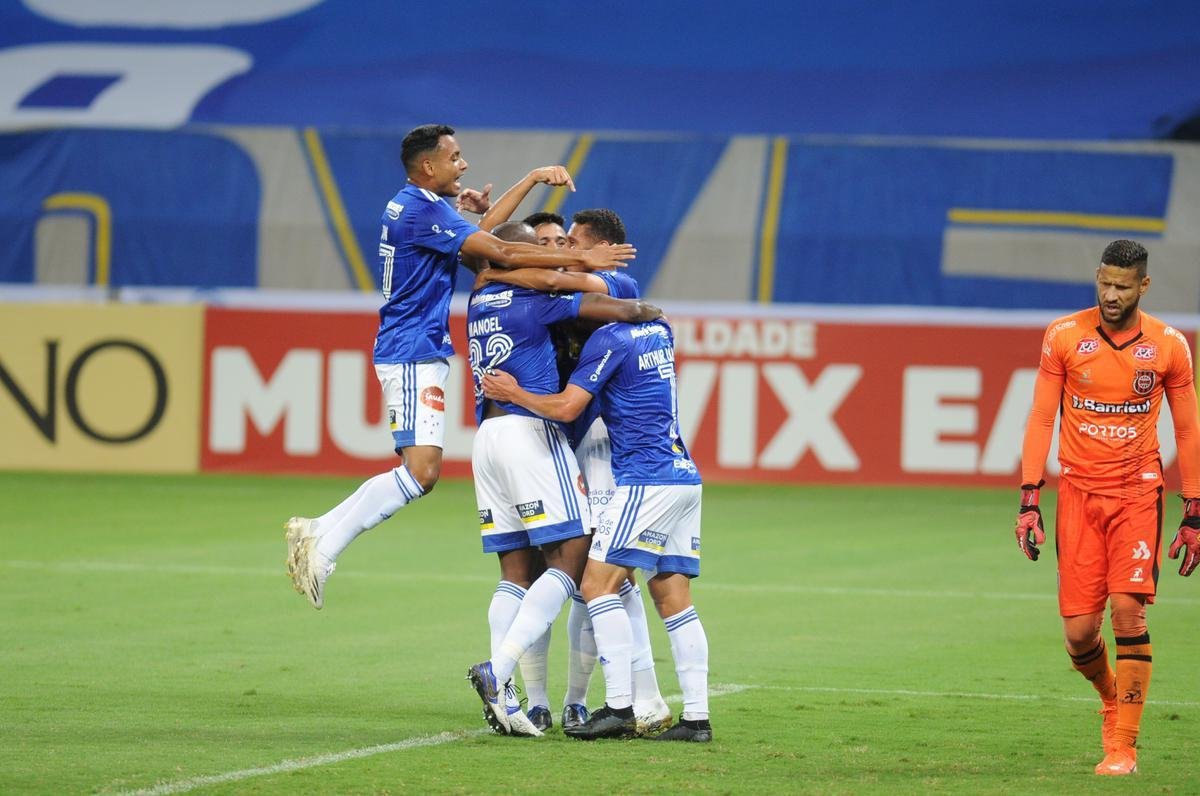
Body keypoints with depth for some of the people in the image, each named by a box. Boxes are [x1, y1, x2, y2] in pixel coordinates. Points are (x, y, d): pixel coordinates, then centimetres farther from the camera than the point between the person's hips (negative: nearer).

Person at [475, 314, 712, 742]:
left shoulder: (609, 339, -10)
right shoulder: (659, 330, 15)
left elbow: (567, 408, -11)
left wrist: (514, 394, 4)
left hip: (647, 480, -9)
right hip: (685, 478, 9)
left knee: (598, 584, -8)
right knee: (672, 597, 7)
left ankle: (619, 707, -16)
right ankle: (697, 717, 1)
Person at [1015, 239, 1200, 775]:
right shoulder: (1064, 337, 0)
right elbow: (1040, 420, 3)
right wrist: (1029, 501, -4)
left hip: (1138, 491, -1)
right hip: (1077, 490, 1)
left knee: (1128, 609, -16)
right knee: (1079, 631, -4)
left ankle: (1123, 746, -9)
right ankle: (1111, 699, 29)